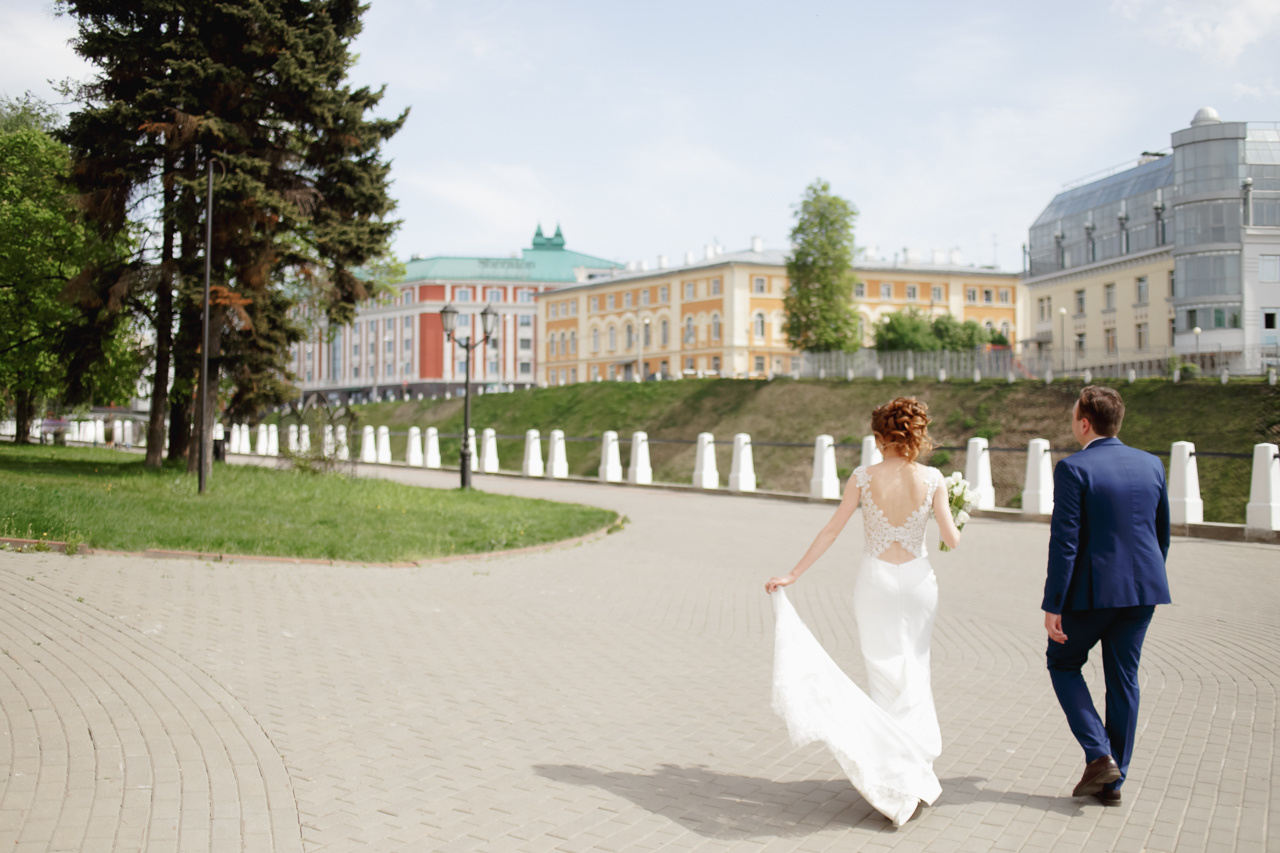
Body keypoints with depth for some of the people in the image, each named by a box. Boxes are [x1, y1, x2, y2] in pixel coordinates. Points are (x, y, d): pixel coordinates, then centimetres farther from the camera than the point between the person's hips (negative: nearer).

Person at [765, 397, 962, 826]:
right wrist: (952, 514, 16)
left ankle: (891, 773, 10)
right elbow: (951, 540, -7)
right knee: (915, 671, 16)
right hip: (917, 580, 1)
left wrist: (792, 574, -2)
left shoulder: (863, 477, -10)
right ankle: (916, 767, 18)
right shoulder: (932, 479, -8)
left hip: (876, 580, -1)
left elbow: (831, 531, -8)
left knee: (884, 674, 9)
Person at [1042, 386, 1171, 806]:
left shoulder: (1073, 469, -13)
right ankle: (1114, 780, 18)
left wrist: (1052, 606, -12)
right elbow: (1162, 532, 14)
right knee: (1123, 679, 12)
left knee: (1063, 664, 15)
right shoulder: (1152, 465, 6)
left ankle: (1099, 756, 2)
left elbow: (1064, 542, -16)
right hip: (1143, 589, 5)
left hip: (1092, 590, -5)